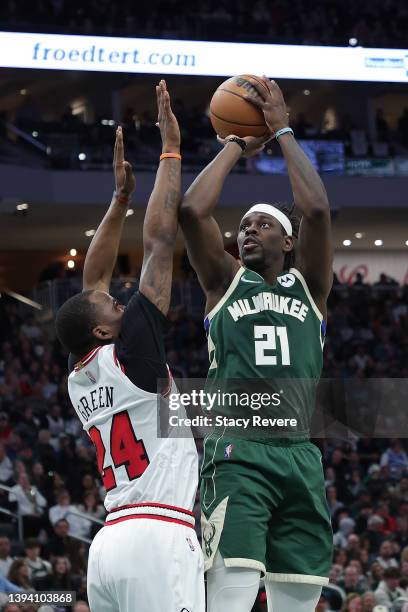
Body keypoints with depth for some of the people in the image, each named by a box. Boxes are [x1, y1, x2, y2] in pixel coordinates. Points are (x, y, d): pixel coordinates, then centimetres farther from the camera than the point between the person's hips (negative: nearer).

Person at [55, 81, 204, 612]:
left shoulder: (79, 381, 16)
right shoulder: (128, 357, -3)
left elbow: (93, 281, 28)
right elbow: (159, 243, -2)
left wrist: (121, 196, 29)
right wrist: (171, 150, 3)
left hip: (108, 543, 9)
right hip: (158, 539, -9)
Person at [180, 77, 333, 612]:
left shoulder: (309, 284, 16)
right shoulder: (226, 282, 13)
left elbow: (317, 209, -1)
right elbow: (191, 212, -2)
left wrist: (284, 131, 5)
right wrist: (235, 146, 8)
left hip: (300, 457, 3)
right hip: (237, 453, -3)